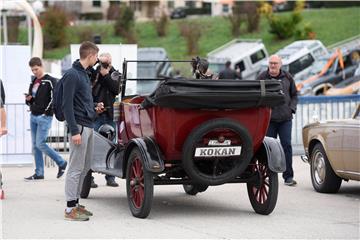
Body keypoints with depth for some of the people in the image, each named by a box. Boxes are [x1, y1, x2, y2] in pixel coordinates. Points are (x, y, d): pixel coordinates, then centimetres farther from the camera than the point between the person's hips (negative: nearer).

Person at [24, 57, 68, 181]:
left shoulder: (50, 81, -8)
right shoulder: (33, 81, 15)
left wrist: (46, 112, -14)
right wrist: (28, 99, 2)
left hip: (44, 117, -8)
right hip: (33, 116, 8)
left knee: (40, 144, -12)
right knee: (35, 145, 7)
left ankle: (61, 163, 4)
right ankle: (39, 173, 12)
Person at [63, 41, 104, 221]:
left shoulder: (84, 74, 17)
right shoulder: (72, 75, -12)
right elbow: (67, 105, -17)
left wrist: (94, 109, 9)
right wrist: (74, 131, -21)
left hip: (89, 126, 10)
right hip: (79, 126, -10)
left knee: (84, 167, 13)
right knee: (75, 168, -7)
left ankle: (75, 203, 21)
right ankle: (70, 209, -3)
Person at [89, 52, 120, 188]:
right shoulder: (93, 72, 3)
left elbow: (116, 89, -7)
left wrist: (105, 75, -12)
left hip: (109, 115, 3)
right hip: (94, 115, -2)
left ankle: (110, 177, 14)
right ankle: (89, 177, 1)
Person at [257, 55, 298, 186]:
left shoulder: (287, 77, 9)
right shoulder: (262, 78, 3)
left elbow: (294, 95, 17)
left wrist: (292, 108, 3)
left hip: (285, 118, 1)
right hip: (268, 119, -1)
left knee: (287, 145, -3)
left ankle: (288, 176, 1)